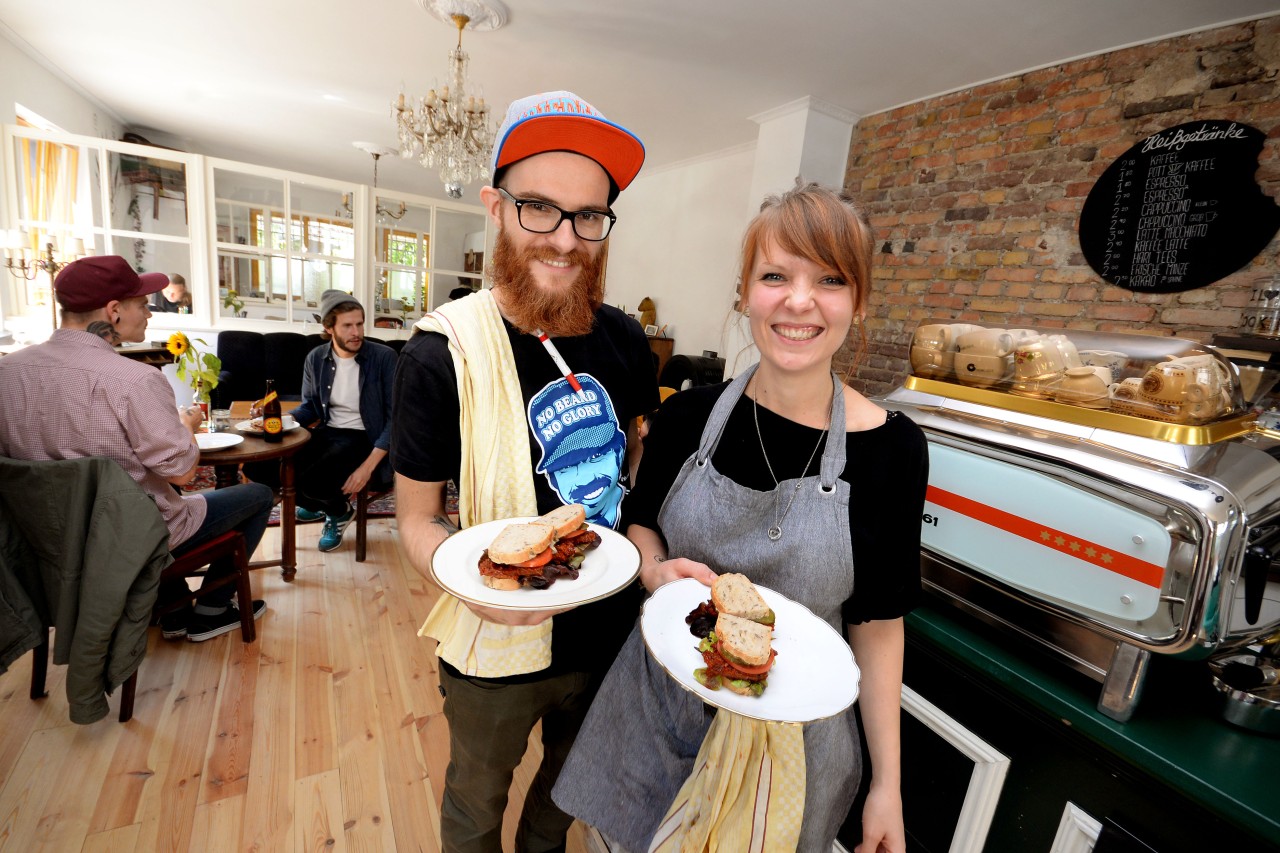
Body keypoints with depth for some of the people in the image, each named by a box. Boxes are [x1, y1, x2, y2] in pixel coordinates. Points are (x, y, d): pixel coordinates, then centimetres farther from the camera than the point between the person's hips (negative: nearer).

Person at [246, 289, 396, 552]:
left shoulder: (384, 357, -12)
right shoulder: (315, 358, 4)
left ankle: (339, 510, 9)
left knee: (313, 481, -31)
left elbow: (394, 418, -14)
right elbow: (310, 407, 17)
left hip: (364, 439, -6)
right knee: (256, 465, -10)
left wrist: (368, 466, -23)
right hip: (326, 433, 6)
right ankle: (320, 503, 17)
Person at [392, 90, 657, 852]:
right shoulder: (443, 352, -21)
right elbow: (417, 516, -12)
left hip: (610, 632, 5)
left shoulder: (624, 340, -8)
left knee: (572, 778, 33)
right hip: (498, 649, -4)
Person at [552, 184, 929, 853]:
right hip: (657, 706, 2)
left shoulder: (891, 449, -16)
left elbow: (877, 624, -6)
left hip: (787, 737, -1)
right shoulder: (687, 415, -12)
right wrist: (656, 570, -18)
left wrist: (887, 783, -1)